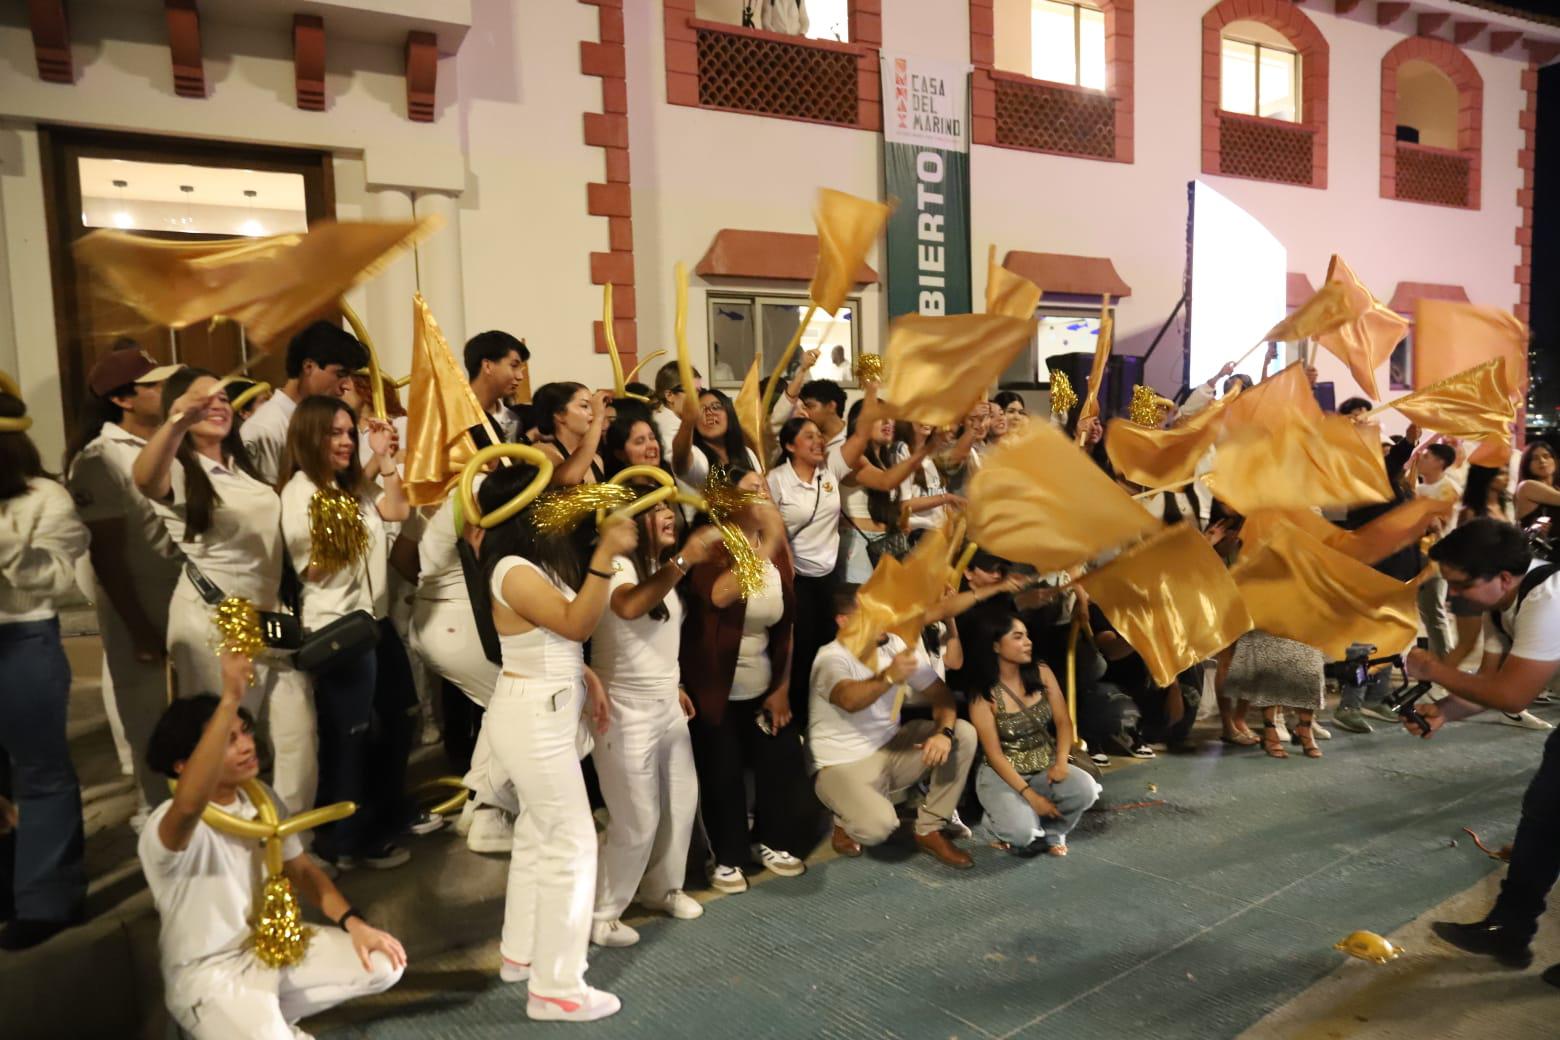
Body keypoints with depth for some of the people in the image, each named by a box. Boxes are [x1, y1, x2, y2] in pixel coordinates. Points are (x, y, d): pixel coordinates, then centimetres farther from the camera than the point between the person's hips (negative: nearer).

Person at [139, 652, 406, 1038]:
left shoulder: (262, 799, -2)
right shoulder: (166, 828, -25)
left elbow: (300, 869, 9)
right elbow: (190, 805, -51)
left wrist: (354, 923, -6)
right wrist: (230, 698, -59)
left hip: (270, 946, 7)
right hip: (208, 975, -7)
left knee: (385, 965, -3)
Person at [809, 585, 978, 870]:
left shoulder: (896, 646, -3)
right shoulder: (831, 658, -22)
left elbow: (941, 693, -2)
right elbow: (850, 700, -44)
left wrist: (944, 732, -22)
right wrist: (888, 677, -62)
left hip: (892, 749, 6)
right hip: (845, 764, -6)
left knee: (963, 733, -12)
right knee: (879, 825, -33)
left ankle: (930, 830, 0)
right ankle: (846, 821, 7)